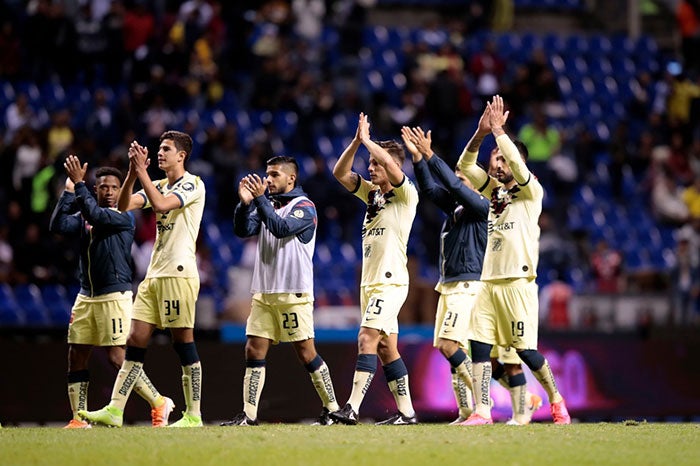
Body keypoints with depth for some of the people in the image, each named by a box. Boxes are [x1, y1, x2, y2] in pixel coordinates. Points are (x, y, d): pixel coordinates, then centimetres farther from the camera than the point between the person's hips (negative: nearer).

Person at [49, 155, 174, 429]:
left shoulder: (124, 218, -6)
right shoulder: (83, 217, 12)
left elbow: (95, 214, -22)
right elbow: (57, 226, -3)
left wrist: (79, 184, -17)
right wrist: (69, 191, -7)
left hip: (114, 295, -7)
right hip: (86, 296, 7)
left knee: (117, 358, -11)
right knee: (76, 356, 3)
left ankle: (159, 403, 1)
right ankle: (79, 419, 8)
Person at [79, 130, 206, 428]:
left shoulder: (193, 184, -5)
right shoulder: (159, 186, 18)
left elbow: (161, 204, -20)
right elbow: (124, 206, 8)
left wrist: (142, 172, -15)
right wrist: (133, 173, -4)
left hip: (179, 274, -8)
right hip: (154, 274, 8)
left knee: (184, 342, -6)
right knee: (136, 339, 1)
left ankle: (193, 415, -1)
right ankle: (115, 410, -2)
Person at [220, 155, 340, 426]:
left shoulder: (304, 207, -5)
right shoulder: (268, 205, 15)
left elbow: (282, 228, -21)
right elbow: (243, 230, 4)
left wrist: (259, 199, -21)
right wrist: (245, 203, -12)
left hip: (293, 294, -7)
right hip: (263, 293, 7)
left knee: (306, 354, -5)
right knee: (254, 352, 0)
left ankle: (332, 409, 5)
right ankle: (248, 415, 0)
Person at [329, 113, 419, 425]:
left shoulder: (406, 195, -6)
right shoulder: (372, 193, 16)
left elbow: (393, 168, -24)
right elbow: (340, 173, 13)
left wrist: (367, 140, -13)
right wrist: (356, 141, 0)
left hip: (390, 282, -9)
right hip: (370, 282, 9)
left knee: (367, 339, -18)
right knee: (386, 349, 8)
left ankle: (351, 408, -24)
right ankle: (406, 411, 12)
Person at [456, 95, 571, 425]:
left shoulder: (531, 192, -1)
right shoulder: (494, 190, 17)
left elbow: (517, 165, -19)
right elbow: (465, 166, 9)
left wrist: (499, 130, -13)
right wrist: (480, 134, -5)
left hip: (517, 283, -6)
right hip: (488, 282, 6)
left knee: (525, 350, -5)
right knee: (479, 346, -5)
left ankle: (556, 400, 16)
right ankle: (481, 411, -6)